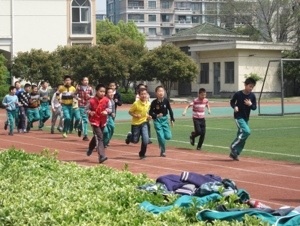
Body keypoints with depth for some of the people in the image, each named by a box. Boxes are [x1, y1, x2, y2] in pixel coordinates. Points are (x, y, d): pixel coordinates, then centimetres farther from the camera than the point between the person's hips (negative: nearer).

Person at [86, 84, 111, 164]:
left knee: (97, 137, 23)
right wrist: (90, 112, -23)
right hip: (94, 121, -5)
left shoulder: (106, 100, -5)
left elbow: (110, 108, 2)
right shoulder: (92, 101, -13)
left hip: (103, 121, 5)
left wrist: (107, 111, -20)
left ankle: (90, 149, 51)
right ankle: (101, 157, -19)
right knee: (99, 137, -15)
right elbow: (87, 109, -2)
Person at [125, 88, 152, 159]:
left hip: (144, 123, 3)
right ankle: (130, 136, 43)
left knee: (145, 140, -12)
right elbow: (130, 112, -8)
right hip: (135, 124, -3)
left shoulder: (148, 104, -2)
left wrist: (148, 116, -1)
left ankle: (142, 154, 10)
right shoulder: (136, 104, -18)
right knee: (135, 141, 6)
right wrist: (135, 115, -25)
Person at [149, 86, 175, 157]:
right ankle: (163, 151, 10)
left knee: (168, 136, -6)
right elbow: (150, 112, -5)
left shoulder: (166, 101, -6)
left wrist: (172, 119, 5)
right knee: (161, 137, -7)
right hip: (157, 120, -2)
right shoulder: (154, 102, -12)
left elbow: (170, 110, 5)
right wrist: (156, 116, -21)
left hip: (165, 119, 3)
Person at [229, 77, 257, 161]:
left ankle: (234, 153, 21)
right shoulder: (238, 94, -12)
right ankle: (233, 146, -10)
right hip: (238, 117, -6)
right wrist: (234, 107, -16)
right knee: (246, 131, -23)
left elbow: (254, 107, 3)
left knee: (241, 135, 8)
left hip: (246, 118, 6)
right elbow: (232, 102, 3)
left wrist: (250, 104, -18)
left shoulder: (252, 96, -1)